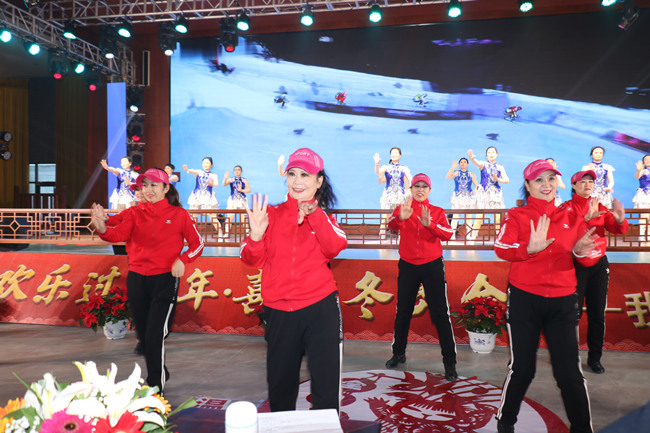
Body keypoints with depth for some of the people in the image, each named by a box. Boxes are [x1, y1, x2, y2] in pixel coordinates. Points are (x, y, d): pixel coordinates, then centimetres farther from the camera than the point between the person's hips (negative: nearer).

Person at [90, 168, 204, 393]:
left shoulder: (179, 214, 1)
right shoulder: (136, 213, 7)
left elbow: (197, 244, 5)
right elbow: (119, 234, -10)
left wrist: (182, 260, -13)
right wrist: (102, 228, -32)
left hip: (164, 280, -4)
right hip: (136, 279, 4)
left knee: (154, 337, -9)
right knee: (143, 335, 15)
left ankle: (155, 388, 5)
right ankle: (160, 374, 38)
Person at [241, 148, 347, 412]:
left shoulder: (323, 217, 8)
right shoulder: (272, 214, 7)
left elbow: (335, 248, -14)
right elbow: (253, 260, 0)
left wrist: (314, 215, -26)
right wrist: (256, 237, -20)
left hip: (320, 308, -1)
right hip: (278, 311, 2)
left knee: (326, 385, 1)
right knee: (280, 385, 16)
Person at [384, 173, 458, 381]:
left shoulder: (437, 212, 4)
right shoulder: (402, 208, 4)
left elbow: (448, 234, -14)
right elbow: (391, 225, -18)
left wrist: (430, 224, -32)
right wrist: (400, 218, -41)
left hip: (432, 266, -1)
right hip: (407, 266, 1)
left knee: (440, 314, -3)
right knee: (403, 311, 12)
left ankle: (449, 362, 4)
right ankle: (399, 353, 30)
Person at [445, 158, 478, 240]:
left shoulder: (471, 174, 11)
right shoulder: (456, 173, 8)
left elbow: (477, 185, 9)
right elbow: (447, 177, -11)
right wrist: (452, 168, -22)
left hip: (468, 197, 2)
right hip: (457, 196, -1)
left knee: (468, 216, -1)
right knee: (455, 216, -11)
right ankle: (452, 235, -12)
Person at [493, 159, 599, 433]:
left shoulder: (571, 217, 10)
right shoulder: (517, 216, 0)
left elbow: (589, 252, 9)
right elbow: (500, 248, -15)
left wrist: (581, 252, -14)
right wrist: (530, 248, -34)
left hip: (563, 300, 3)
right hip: (525, 298, -2)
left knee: (570, 372, 4)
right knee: (522, 369, 5)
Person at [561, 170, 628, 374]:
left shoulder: (600, 208, 12)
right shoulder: (567, 208, -1)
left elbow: (617, 229, 2)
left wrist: (620, 219, -19)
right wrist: (587, 218, -32)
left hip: (599, 264, 4)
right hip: (576, 265, -4)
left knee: (598, 313, 7)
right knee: (574, 312, -5)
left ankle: (595, 357, 19)